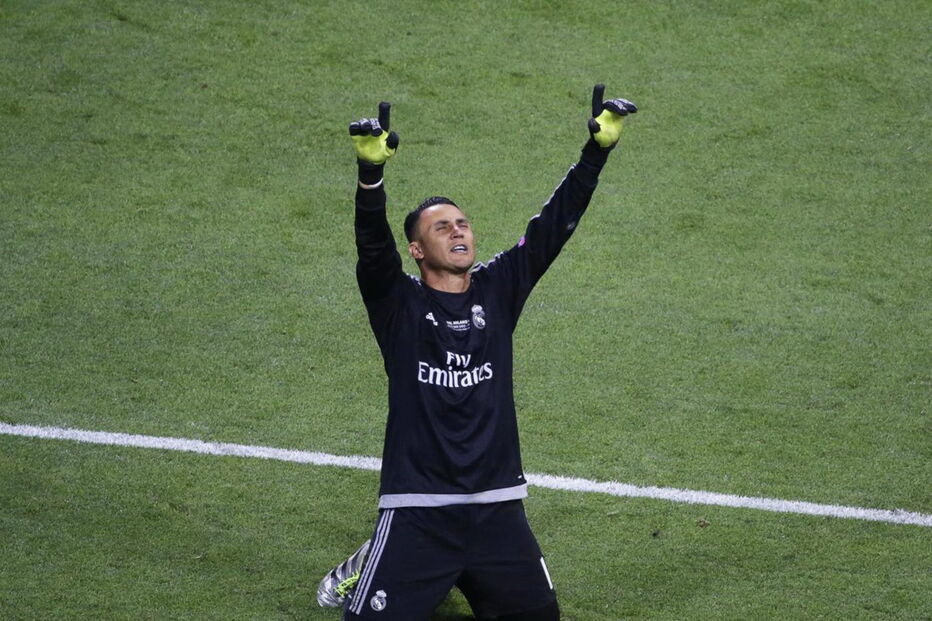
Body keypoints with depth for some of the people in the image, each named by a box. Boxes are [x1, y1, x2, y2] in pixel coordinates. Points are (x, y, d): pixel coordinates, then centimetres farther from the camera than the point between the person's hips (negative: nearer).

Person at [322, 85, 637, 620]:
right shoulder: (399, 303, -1)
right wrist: (371, 170, -36)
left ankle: (461, 577, 34)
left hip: (498, 509, 4)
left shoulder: (498, 290, 8)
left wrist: (598, 150, -9)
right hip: (419, 510, -4)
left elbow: (554, 225, 2)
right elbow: (373, 242, -18)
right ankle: (366, 569, 24)